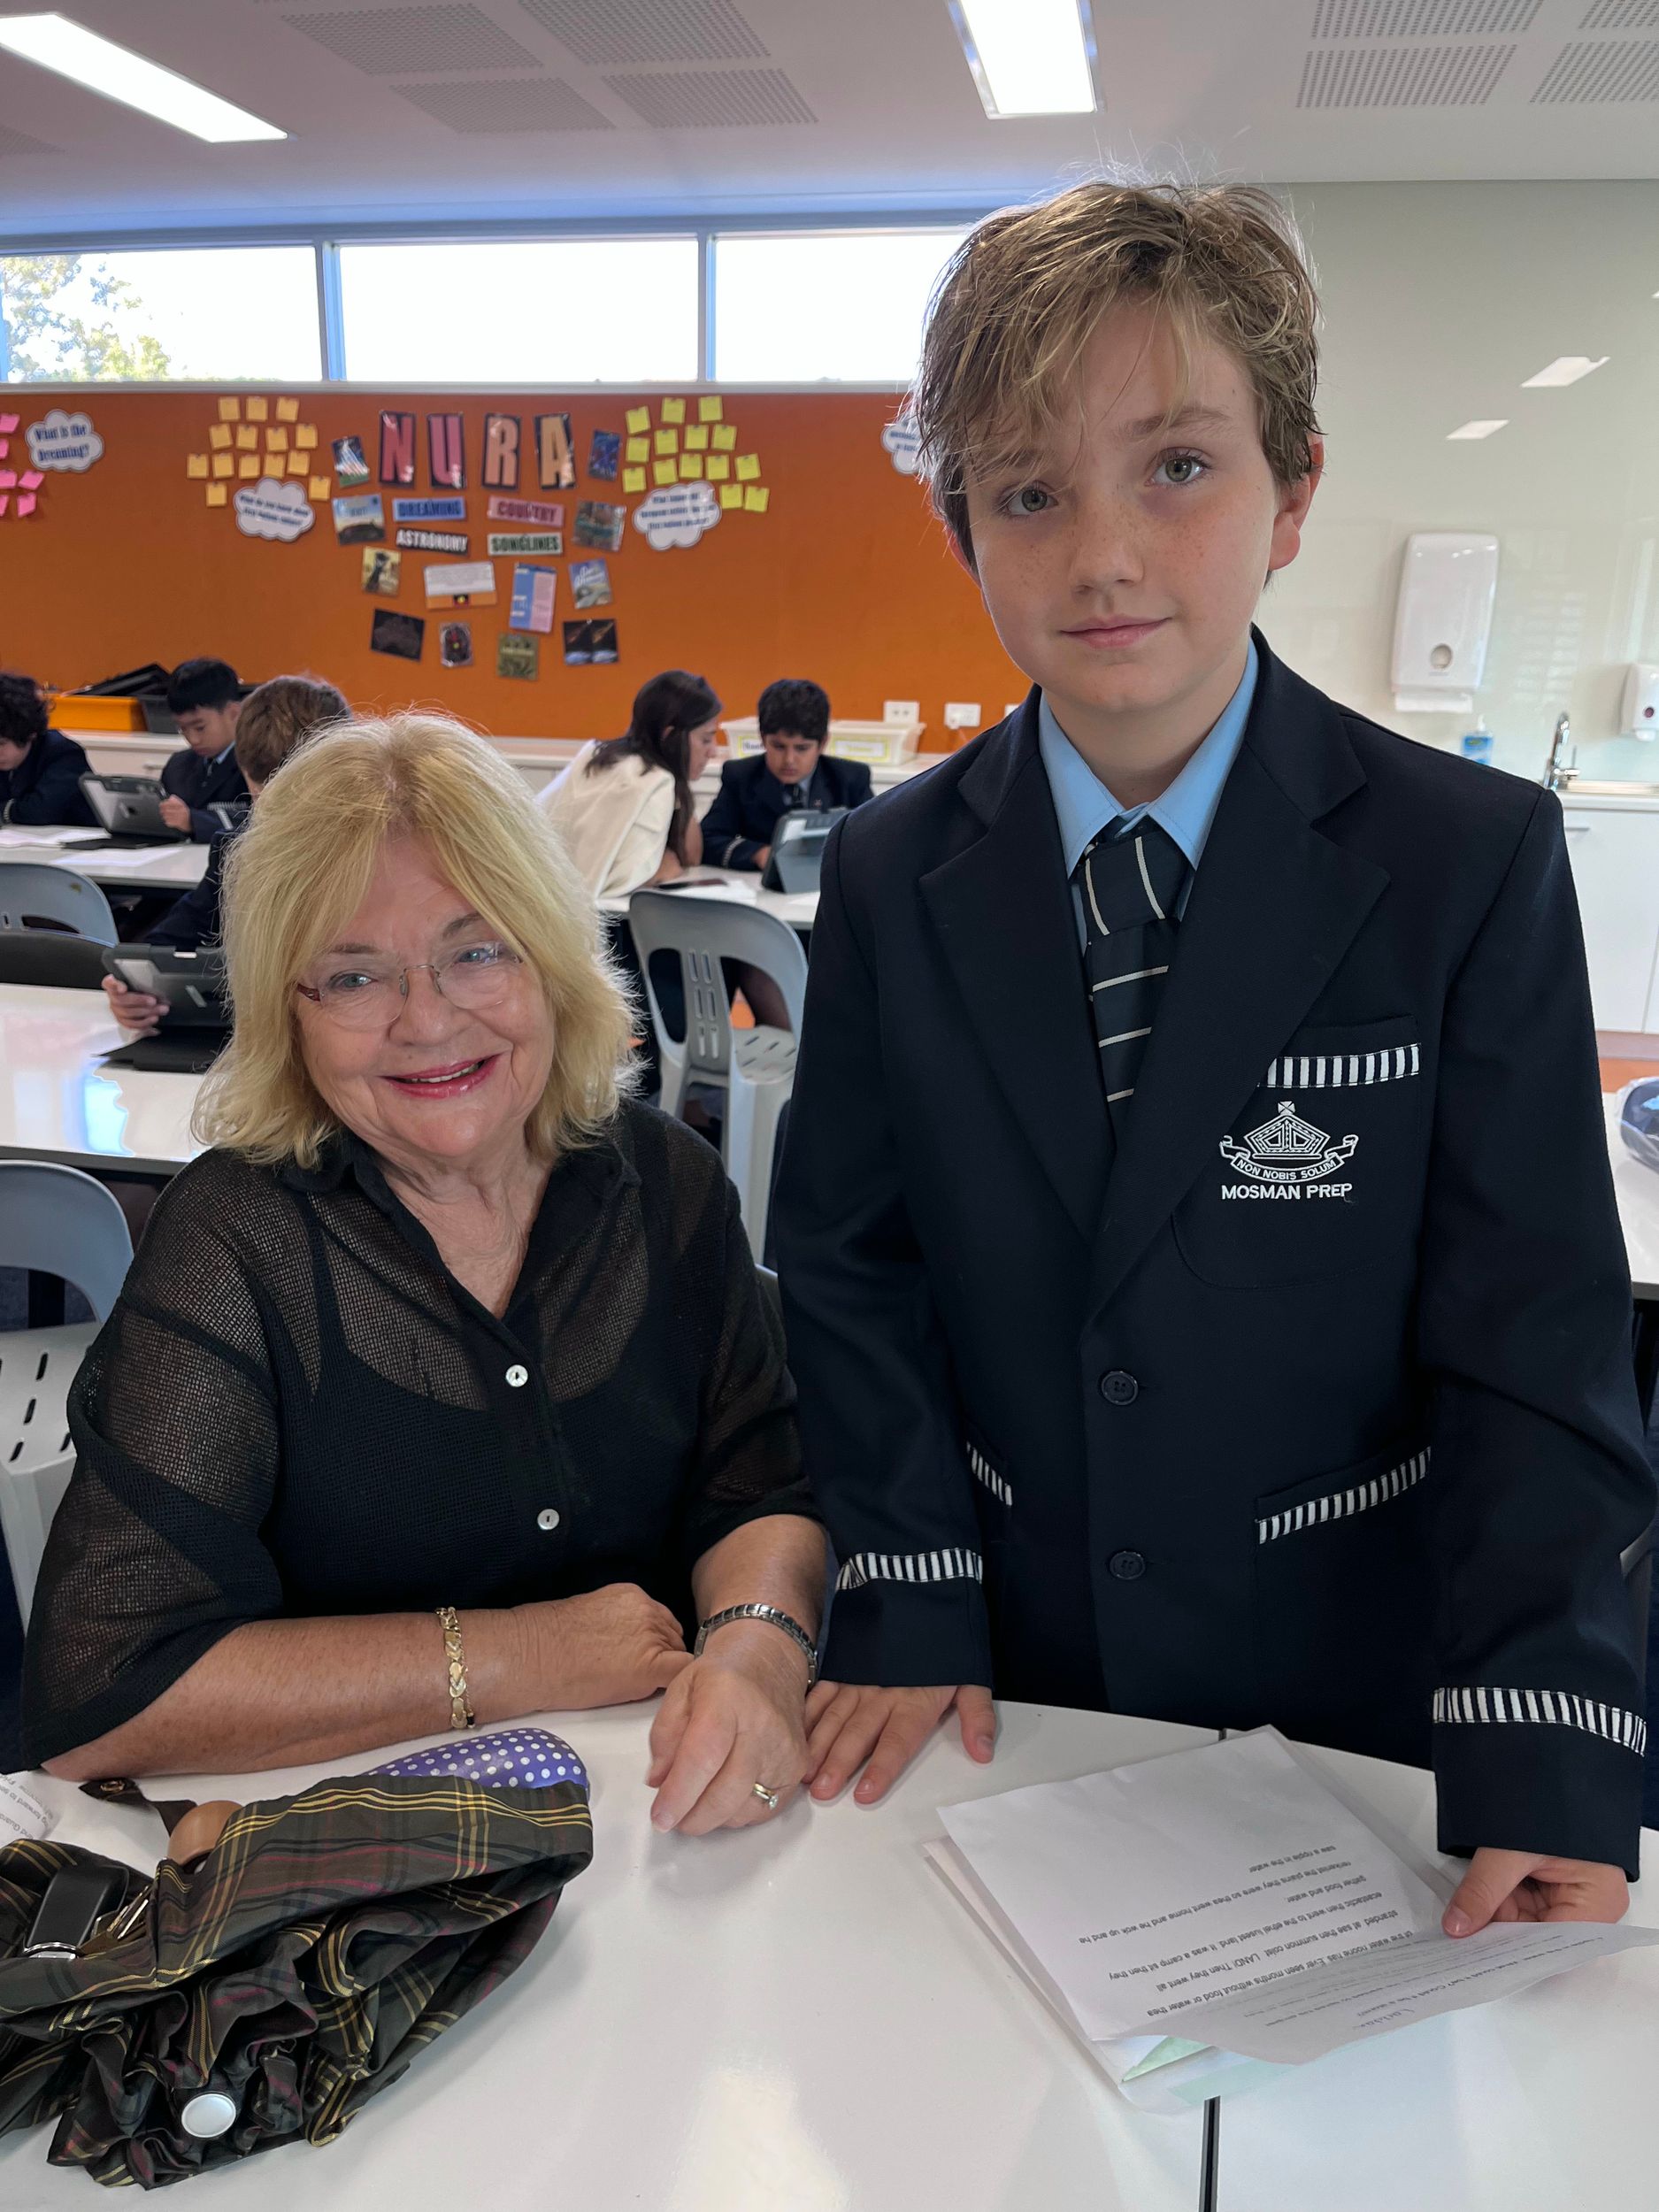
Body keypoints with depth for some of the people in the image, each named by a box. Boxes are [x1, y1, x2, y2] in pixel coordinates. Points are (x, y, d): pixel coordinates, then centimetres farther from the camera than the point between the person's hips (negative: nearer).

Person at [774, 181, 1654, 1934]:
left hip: (1353, 1696, -1)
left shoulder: (1474, 865, -14)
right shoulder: (888, 883, -7)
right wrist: (910, 1600, -8)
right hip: (1011, 1683, 2)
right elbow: (853, 1270, -2)